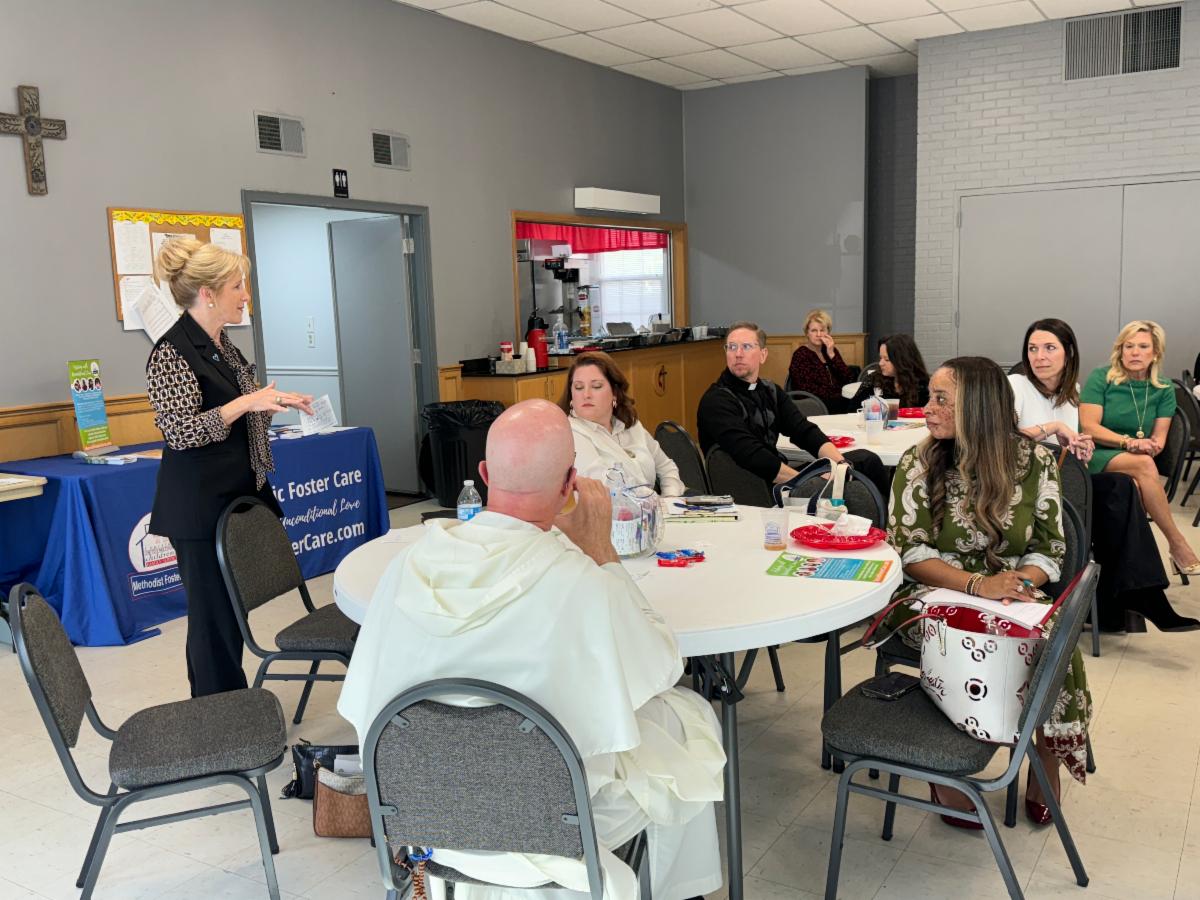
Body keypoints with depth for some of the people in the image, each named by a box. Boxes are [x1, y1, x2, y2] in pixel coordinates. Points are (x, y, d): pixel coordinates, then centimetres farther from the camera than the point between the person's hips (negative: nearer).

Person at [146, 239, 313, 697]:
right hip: (200, 507, -9)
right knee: (214, 614, 0)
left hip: (239, 495, 9)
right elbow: (180, 432, -22)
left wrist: (273, 401, 9)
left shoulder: (222, 344, 12)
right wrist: (246, 402, -29)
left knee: (232, 608, 14)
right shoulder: (172, 352, -15)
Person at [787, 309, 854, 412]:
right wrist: (839, 394, -16)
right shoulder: (800, 355, -2)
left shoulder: (831, 350, 15)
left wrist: (831, 354, -4)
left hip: (838, 400, 6)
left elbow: (848, 379, 4)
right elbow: (807, 390, -13)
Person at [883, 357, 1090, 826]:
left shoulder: (1034, 461, 1)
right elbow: (909, 550, -8)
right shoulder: (918, 463, -2)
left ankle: (1046, 767, 0)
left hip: (1013, 597, 2)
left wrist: (1021, 581, -20)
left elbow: (1049, 549, 3)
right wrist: (978, 584, -23)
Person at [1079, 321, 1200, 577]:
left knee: (1135, 485, -34)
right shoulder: (1101, 378, -2)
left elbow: (1159, 438, 4)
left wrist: (1149, 445, -20)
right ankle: (1178, 545, -25)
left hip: (1136, 463, 3)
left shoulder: (1164, 389, 8)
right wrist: (1128, 442, -23)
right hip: (1096, 457, -3)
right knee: (1143, 464, -33)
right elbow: (1088, 427, -10)